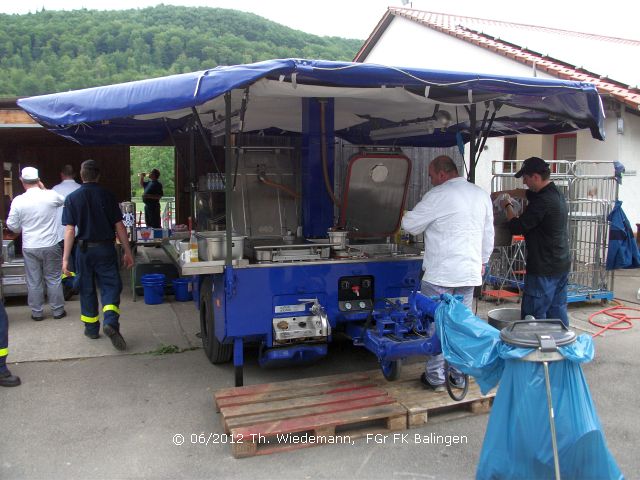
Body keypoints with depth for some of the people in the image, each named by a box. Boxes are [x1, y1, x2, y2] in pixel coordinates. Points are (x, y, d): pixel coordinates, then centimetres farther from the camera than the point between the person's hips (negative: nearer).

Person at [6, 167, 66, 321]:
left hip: (29, 247, 1)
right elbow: (63, 200, 14)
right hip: (50, 245, 0)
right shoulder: (51, 196, -10)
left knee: (33, 281, 11)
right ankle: (57, 310, 17)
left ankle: (37, 312, 19)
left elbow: (12, 225, 1)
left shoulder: (18, 201, -8)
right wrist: (44, 189, 16)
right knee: (53, 279, 11)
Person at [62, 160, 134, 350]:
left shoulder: (72, 198, -3)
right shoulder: (107, 196, -3)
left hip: (84, 249, 1)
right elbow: (119, 226, -4)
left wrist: (66, 258, -6)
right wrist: (127, 252, 2)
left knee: (87, 289, 13)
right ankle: (110, 321, -18)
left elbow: (70, 230, -8)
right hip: (106, 248, -1)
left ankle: (91, 329, 23)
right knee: (110, 286, 4)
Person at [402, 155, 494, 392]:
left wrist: (406, 216, 17)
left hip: (440, 274, -6)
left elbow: (410, 225, -4)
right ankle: (459, 376, 20)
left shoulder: (438, 196, -11)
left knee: (436, 325, 4)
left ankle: (435, 377, 12)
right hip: (469, 273, 6)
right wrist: (482, 261, 27)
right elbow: (488, 234, 17)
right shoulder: (482, 195, 10)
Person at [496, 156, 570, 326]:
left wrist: (508, 206, -2)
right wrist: (503, 193, 23)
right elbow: (526, 193, 27)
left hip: (544, 269, -10)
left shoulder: (542, 202, -22)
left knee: (533, 316, -3)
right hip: (562, 266, 10)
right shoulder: (556, 193, 10)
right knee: (557, 311, 17)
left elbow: (517, 227, -18)